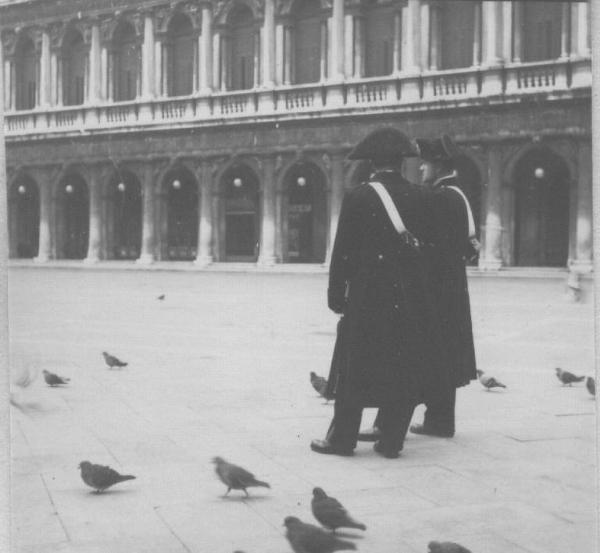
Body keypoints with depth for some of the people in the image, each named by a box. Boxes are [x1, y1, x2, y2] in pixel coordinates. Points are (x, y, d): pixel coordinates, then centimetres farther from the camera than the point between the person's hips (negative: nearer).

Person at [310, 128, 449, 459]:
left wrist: (336, 294, 0)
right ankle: (391, 441, 12)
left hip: (366, 293, -3)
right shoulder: (415, 197, 3)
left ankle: (342, 438, 11)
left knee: (356, 366, 5)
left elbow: (343, 250, -6)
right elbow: (421, 243, 8)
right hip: (409, 295, 3)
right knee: (405, 367, 9)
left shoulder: (357, 197, -6)